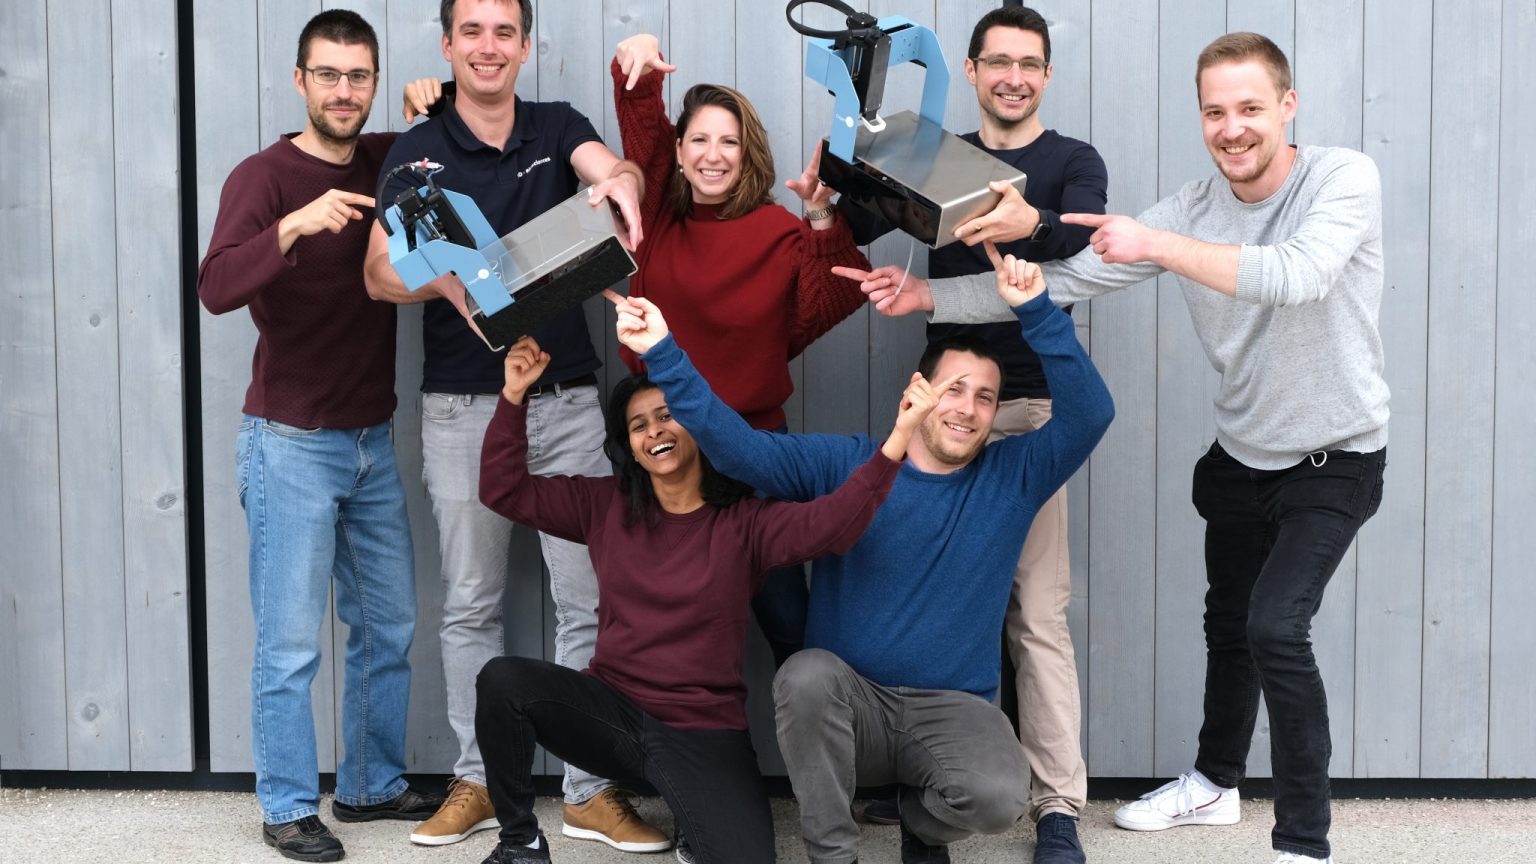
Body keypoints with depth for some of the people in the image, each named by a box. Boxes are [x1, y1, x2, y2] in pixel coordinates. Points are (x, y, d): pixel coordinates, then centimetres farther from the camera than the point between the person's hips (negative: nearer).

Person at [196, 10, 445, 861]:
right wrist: (293, 226, -43)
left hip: (372, 440, 6)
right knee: (291, 641, -4)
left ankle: (372, 785, 26)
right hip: (291, 443, -6)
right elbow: (215, 287, -26)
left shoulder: (387, 162, 6)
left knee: (389, 625, 12)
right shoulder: (263, 176, -11)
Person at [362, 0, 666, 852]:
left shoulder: (558, 127, 4)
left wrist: (621, 184, -43)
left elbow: (610, 167, -18)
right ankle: (477, 780, 21)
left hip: (567, 399, 1)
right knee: (470, 604, 8)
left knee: (588, 598, 3)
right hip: (462, 405, -1)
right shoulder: (418, 151, 0)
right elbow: (380, 272, -10)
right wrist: (445, 280, -32)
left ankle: (590, 790, 12)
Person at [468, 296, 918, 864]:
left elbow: (831, 523, -21)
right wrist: (514, 395, -6)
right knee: (502, 680, -26)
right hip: (610, 710, 3)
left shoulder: (744, 523, -3)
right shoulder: (606, 507, 7)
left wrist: (897, 440, -35)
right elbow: (504, 490, 7)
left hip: (705, 735, -3)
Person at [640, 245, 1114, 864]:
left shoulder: (1012, 478, 3)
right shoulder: (842, 465, 1)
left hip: (953, 709, 0)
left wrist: (1035, 311, -19)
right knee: (806, 675, -35)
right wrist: (663, 353, -17)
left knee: (998, 798, -31)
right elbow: (735, 444, -6)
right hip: (847, 706, 0)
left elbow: (1089, 414, -10)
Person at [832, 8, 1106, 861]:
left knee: (1036, 608, -8)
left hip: (1030, 407, -4)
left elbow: (1086, 241, -19)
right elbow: (857, 230, 0)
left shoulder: (1074, 162, 3)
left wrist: (1031, 223, -41)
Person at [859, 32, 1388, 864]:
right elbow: (1063, 281, -9)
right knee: (1228, 624, 20)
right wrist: (927, 295, -16)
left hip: (1335, 459, -5)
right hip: (1243, 453, 6)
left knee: (1276, 626, -20)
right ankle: (1215, 782, 44)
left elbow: (1296, 276, -39)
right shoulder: (1191, 208, -7)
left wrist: (1155, 245, -39)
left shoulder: (1344, 179, -20)